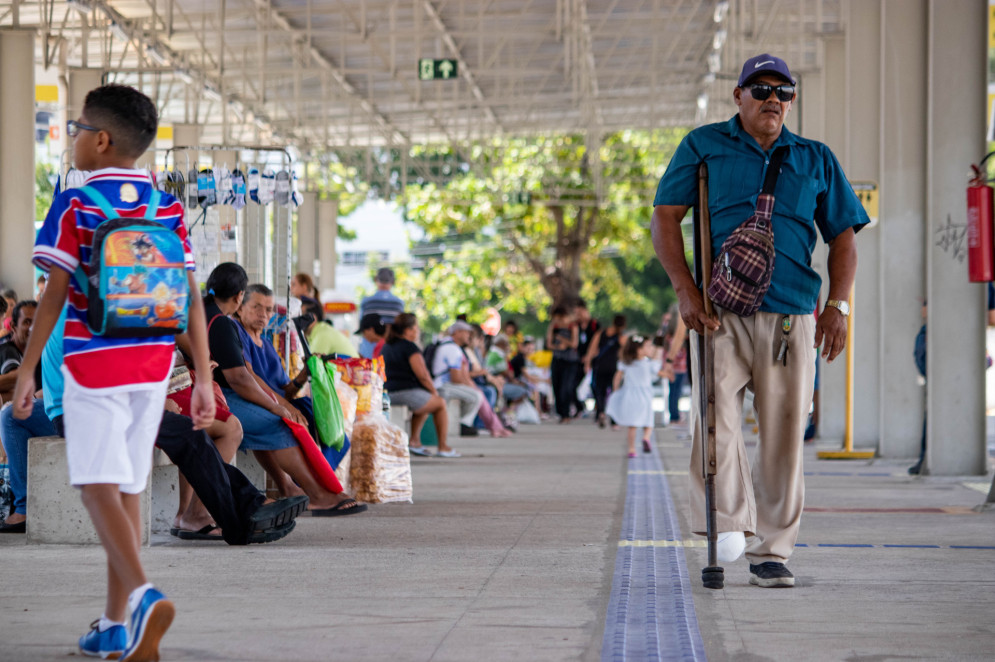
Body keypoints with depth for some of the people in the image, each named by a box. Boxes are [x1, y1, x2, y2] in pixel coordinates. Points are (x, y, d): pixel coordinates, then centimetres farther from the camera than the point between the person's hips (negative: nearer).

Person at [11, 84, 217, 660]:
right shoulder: (170, 209, 7)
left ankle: (143, 594, -30)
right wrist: (204, 378, 6)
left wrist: (27, 369, -4)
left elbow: (55, 295, -9)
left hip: (94, 364, -5)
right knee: (127, 489, 12)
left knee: (99, 487, -6)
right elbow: (191, 297, 4)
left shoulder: (74, 206, -5)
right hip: (154, 366, 5)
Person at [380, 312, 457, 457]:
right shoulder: (410, 347, -11)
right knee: (440, 403, 16)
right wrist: (434, 391, 1)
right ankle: (444, 447, 17)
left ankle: (414, 441, 23)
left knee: (427, 402, 33)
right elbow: (422, 375, -17)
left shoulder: (386, 347, 16)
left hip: (387, 395, 9)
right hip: (407, 393, -8)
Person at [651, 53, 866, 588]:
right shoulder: (703, 147, 12)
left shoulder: (816, 160, 18)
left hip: (792, 316, 2)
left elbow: (843, 236, 17)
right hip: (719, 312, -2)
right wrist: (685, 290, -8)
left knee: (783, 433, 0)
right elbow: (665, 218, 5)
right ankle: (728, 523, -20)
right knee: (713, 407, -23)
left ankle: (771, 552, 7)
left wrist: (837, 305, 2)